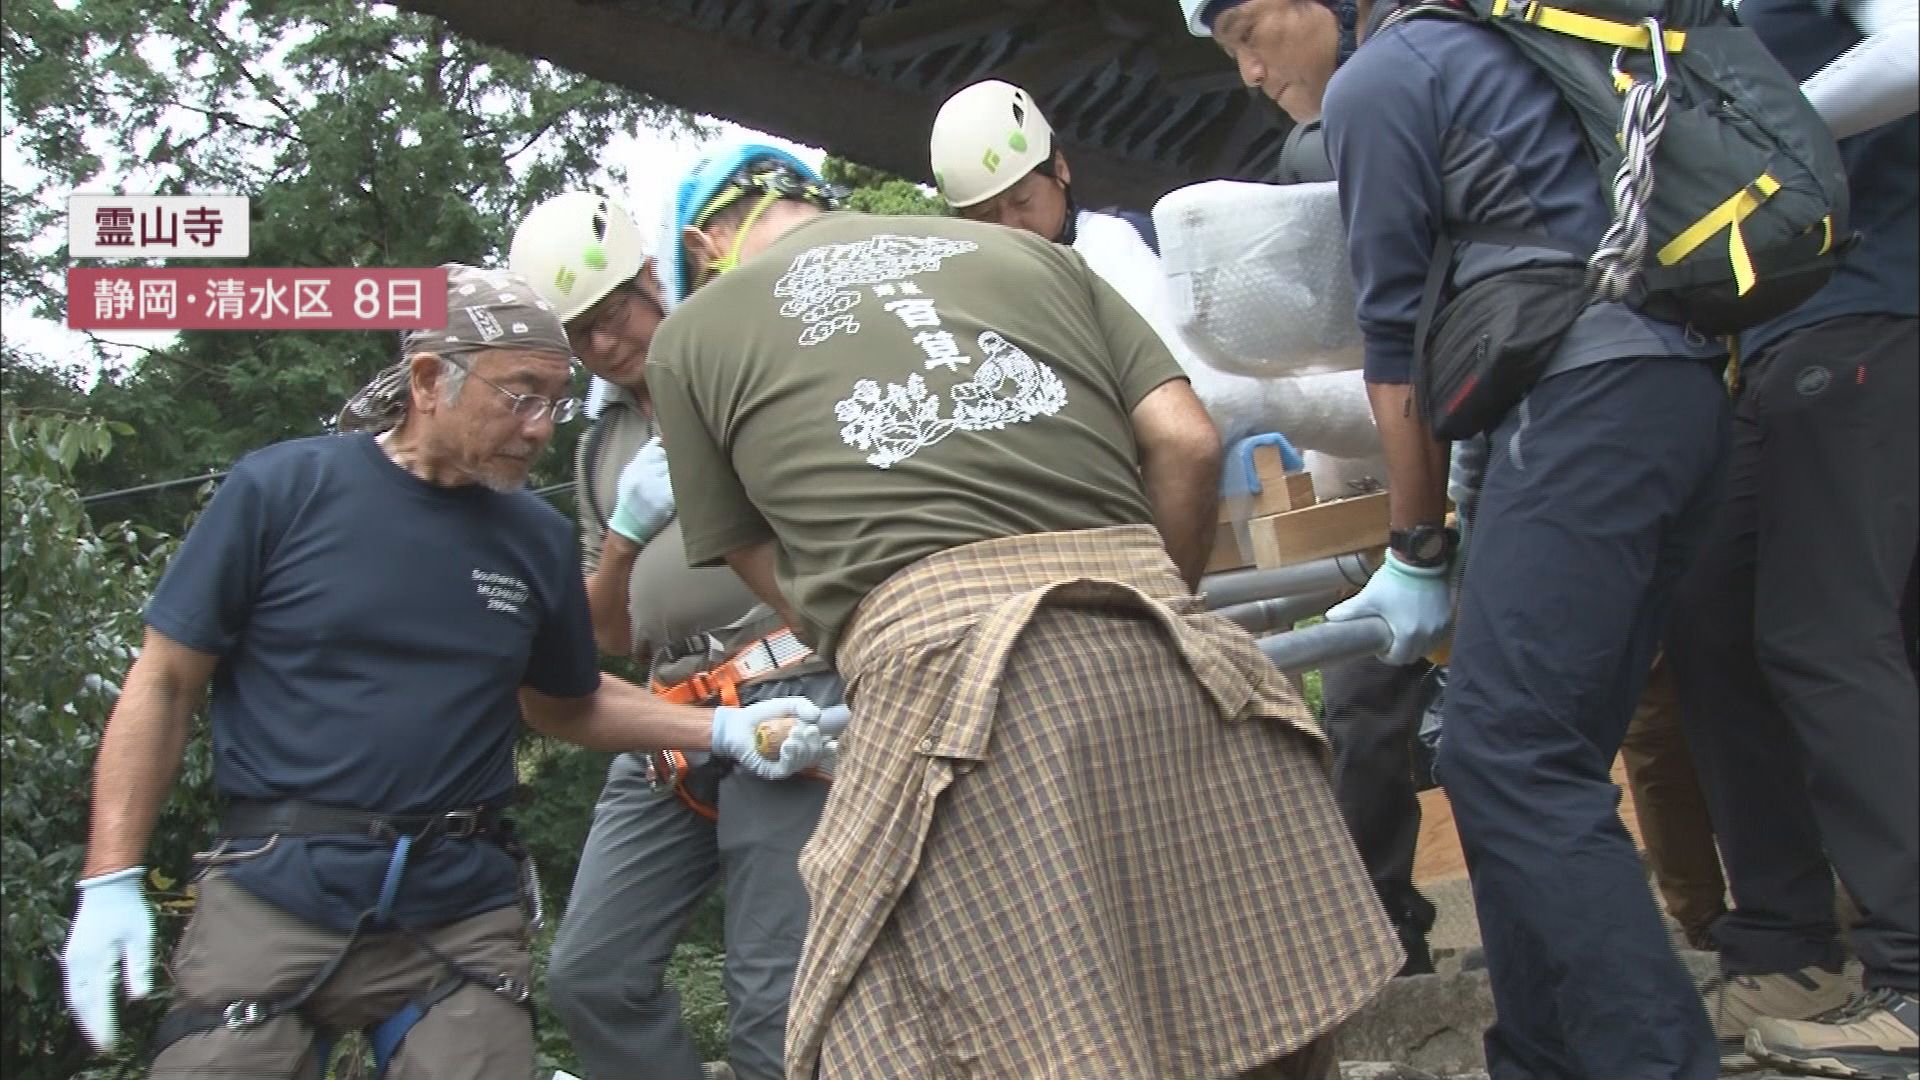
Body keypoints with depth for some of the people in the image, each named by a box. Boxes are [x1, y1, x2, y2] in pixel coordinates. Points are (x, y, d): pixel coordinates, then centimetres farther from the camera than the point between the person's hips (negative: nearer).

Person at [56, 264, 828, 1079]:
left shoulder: (536, 536, 6)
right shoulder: (281, 488, -4)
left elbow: (566, 705, 20)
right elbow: (164, 683, 0)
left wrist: (719, 729, 5)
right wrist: (112, 880, -7)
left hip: (460, 907, 3)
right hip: (276, 891, -2)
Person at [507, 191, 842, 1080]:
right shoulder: (601, 447, 22)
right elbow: (612, 633, 19)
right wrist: (625, 529, 2)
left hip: (789, 696, -7)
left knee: (771, 998, -10)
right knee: (589, 973, 5)